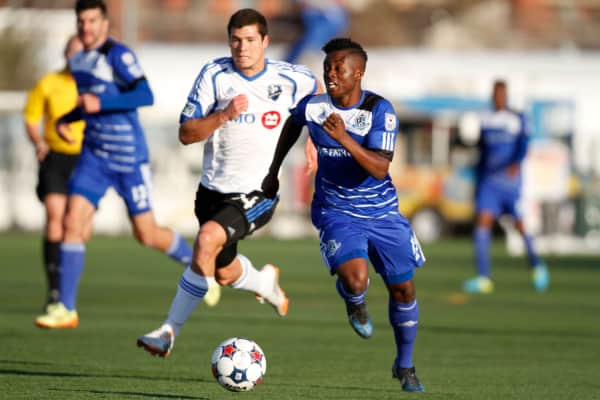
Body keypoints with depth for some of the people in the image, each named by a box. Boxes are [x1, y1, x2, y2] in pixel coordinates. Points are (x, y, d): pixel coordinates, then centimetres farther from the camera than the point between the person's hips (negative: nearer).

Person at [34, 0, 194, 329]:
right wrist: (65, 119, 8)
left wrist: (100, 103, -31)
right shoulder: (78, 61, 10)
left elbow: (145, 96, -23)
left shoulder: (118, 55, -14)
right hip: (94, 155, 6)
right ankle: (66, 309, -9)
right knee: (72, 222, -10)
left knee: (146, 235, 3)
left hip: (129, 157, -6)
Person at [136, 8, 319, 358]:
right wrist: (224, 115, -25)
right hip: (214, 189, 4)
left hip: (257, 194, -3)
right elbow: (186, 133, -9)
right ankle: (266, 283, 55)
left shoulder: (289, 79, -5)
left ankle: (170, 331, -21)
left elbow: (316, 89, 20)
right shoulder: (215, 75, -7)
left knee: (208, 239, -29)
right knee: (225, 272, 18)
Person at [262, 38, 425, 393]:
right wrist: (274, 172, 21)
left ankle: (405, 366, 32)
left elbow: (380, 169, -28)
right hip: (337, 212, -1)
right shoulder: (312, 107, -10)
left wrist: (345, 139, -41)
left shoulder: (380, 111, -17)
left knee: (403, 288, 8)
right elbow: (292, 124, 16)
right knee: (355, 279, -26)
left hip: (382, 212, 1)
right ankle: (355, 304, 15)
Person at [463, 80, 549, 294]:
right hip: (488, 180, 3)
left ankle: (537, 266, 30)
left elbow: (523, 146, -15)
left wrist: (516, 163, -34)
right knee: (482, 222, -13)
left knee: (521, 226, 3)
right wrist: (478, 182, 19)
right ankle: (483, 278, -16)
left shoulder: (518, 119, -1)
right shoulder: (485, 120, 12)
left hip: (511, 181, -3)